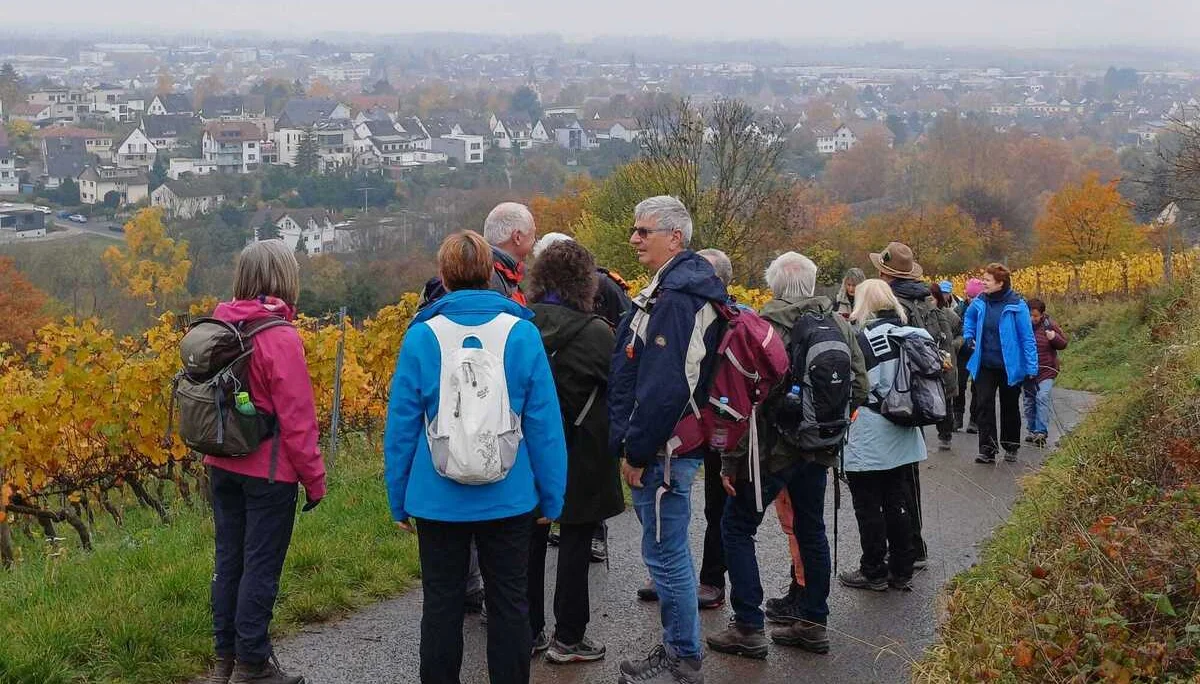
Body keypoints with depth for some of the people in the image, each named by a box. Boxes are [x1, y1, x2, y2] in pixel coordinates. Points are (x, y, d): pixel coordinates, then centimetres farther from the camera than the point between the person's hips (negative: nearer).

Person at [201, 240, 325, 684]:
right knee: (261, 566, 3)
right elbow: (297, 420, -17)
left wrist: (218, 453, 19)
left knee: (229, 560, 16)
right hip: (269, 470, -7)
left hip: (223, 465, 7)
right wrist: (315, 479, -8)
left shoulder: (221, 329, 2)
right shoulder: (281, 339, -18)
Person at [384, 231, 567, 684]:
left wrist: (398, 499, 8)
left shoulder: (422, 336, -6)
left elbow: (401, 425, -2)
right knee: (509, 603, 12)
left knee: (442, 604, 12)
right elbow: (544, 424, -4)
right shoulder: (521, 333, -6)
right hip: (508, 500, 0)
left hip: (438, 500, 0)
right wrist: (552, 497, 5)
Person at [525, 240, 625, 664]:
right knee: (575, 542, 7)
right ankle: (567, 639, 13)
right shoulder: (595, 331, -18)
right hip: (580, 454, -4)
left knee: (531, 539, 15)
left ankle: (528, 630, 24)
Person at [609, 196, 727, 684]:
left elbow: (663, 387, -25)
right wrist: (637, 446, 19)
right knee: (669, 552, 18)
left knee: (665, 554, -2)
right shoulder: (681, 287, 15)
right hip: (671, 446, 11)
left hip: (663, 449, -11)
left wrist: (636, 452, -19)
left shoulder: (674, 299, -19)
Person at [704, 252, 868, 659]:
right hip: (819, 449, 6)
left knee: (737, 527, 6)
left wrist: (730, 459, -12)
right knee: (811, 529, 18)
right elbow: (859, 388, 6)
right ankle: (813, 622, 25)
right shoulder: (839, 325, 0)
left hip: (771, 448, -6)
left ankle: (749, 629, 3)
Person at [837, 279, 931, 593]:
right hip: (901, 435, 7)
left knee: (868, 506, 3)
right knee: (898, 502, 14)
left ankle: (874, 572, 9)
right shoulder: (912, 334, 5)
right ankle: (902, 570, 19)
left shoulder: (862, 338, -16)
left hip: (868, 440, -7)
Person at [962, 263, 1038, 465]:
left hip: (1010, 367, -3)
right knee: (984, 405, -5)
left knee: (1010, 407, 13)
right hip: (985, 365, 3)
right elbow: (969, 318, 21)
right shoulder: (980, 302, -2)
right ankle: (987, 448, -3)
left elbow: (1027, 337, -12)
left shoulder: (1016, 305, -15)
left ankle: (1011, 447, 28)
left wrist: (1031, 367, -13)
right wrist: (968, 336, 4)